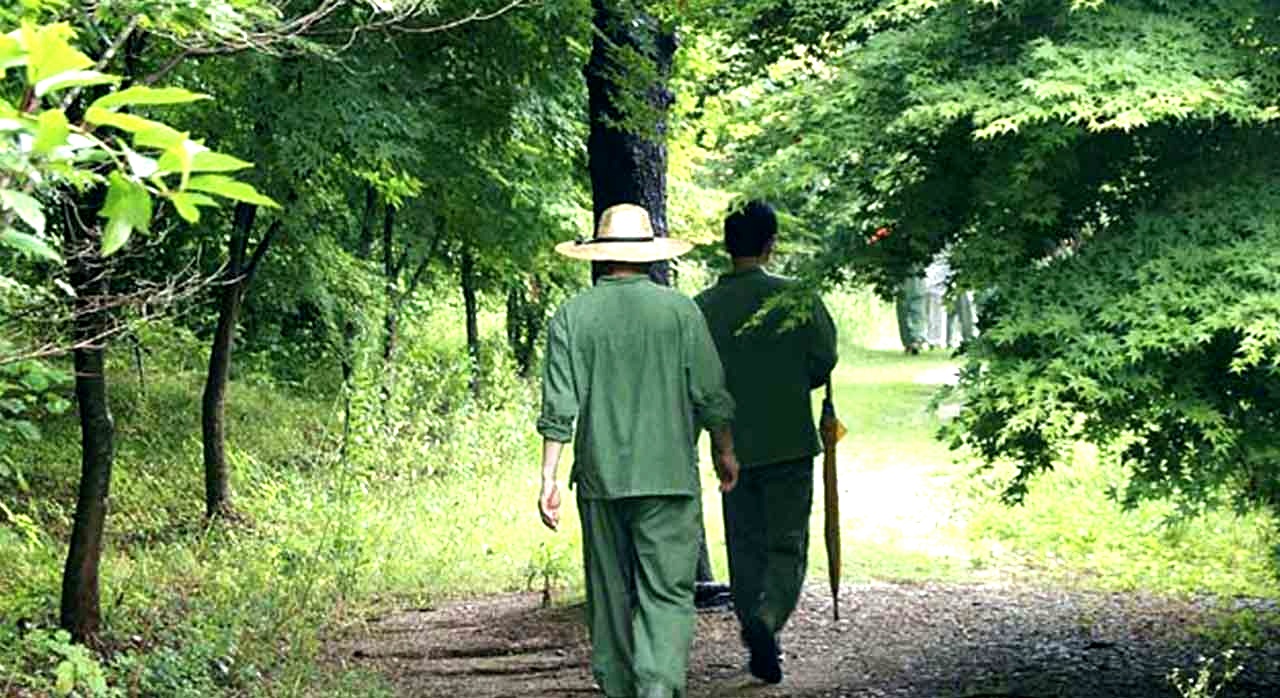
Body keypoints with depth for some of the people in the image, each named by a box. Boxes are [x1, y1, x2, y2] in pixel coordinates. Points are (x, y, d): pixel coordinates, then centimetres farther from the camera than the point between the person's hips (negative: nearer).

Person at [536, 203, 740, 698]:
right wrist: (725, 453, 17)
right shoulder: (679, 310, -1)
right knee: (668, 593, -2)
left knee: (610, 594, 13)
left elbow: (558, 408, -2)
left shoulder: (572, 316, 2)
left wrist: (548, 479, 1)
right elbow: (711, 397, 1)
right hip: (668, 474, -2)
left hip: (599, 478, 2)